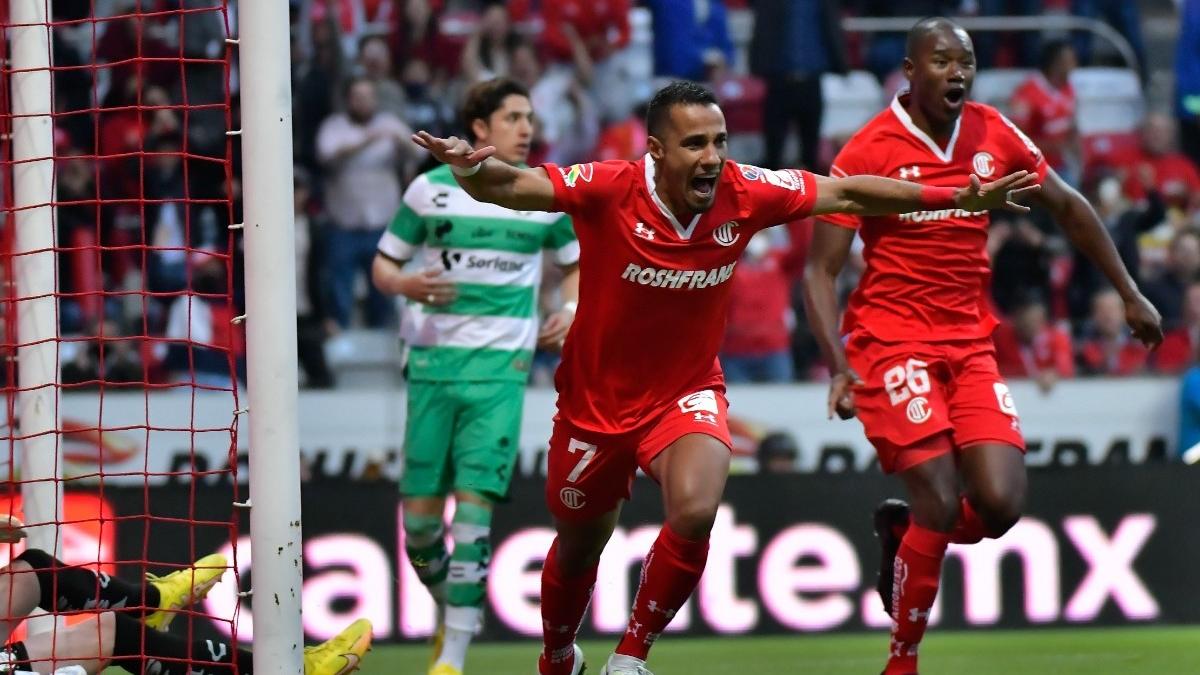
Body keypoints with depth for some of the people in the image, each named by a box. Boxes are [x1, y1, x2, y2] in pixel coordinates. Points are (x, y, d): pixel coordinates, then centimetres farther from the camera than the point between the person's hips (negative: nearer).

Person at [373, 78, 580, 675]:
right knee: (419, 514, -1)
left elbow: (577, 261, 20)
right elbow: (384, 263, 9)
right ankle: (449, 609, 29)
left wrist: (572, 310, 0)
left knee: (474, 500, -14)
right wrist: (405, 284, -14)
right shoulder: (430, 189, 2)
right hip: (433, 361, 1)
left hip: (501, 364, -1)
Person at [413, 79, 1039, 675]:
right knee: (578, 546, 16)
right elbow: (509, 186, -30)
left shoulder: (746, 193, -16)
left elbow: (849, 193, -4)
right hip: (597, 398, -1)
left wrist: (962, 198, -2)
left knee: (695, 513, -27)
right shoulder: (609, 191, -24)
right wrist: (471, 168, -54)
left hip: (687, 393, 1)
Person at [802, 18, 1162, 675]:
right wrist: (838, 366, -22)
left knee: (1001, 504, -11)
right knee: (942, 503, -18)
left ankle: (903, 531, 22)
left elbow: (1068, 206, 20)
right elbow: (820, 271, -9)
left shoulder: (995, 135, 4)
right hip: (891, 342, -5)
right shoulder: (868, 151, -9)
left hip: (971, 343, 5)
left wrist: (1129, 294, 19)